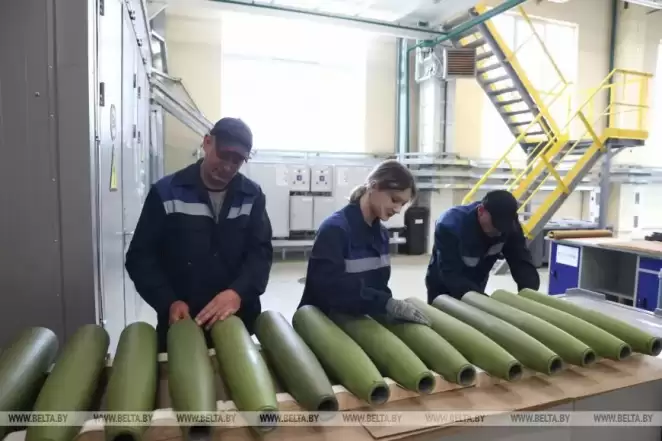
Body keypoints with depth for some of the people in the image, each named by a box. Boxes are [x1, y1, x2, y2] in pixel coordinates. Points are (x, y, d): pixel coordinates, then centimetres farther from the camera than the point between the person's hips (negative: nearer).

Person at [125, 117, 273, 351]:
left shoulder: (252, 196, 2)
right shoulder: (166, 192, -3)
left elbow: (261, 251, -5)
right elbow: (141, 257, -2)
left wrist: (238, 292, -23)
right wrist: (169, 302, -16)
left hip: (238, 321, 2)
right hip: (180, 323, -1)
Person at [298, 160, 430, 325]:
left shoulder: (382, 234, 7)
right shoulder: (334, 229, -17)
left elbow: (378, 284, 10)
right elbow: (330, 285, -26)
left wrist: (391, 306, -7)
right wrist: (388, 304, -28)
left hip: (362, 321, 6)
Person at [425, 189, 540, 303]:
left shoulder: (510, 226, -21)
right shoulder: (449, 225, -35)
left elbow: (522, 262, -22)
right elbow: (450, 275, -39)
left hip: (475, 288, 4)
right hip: (443, 290, -4)